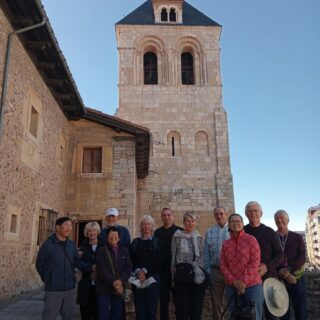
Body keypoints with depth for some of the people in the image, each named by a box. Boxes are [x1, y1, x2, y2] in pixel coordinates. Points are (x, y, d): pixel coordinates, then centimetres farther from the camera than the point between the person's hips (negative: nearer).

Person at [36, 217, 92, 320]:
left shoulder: (71, 244, 5)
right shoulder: (48, 244, -9)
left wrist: (91, 267, -12)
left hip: (70, 288, 5)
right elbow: (39, 264, -1)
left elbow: (78, 262, 1)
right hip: (53, 289, -4)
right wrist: (47, 279, 4)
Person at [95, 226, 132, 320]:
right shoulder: (101, 251, -1)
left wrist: (121, 281, -15)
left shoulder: (124, 251, 9)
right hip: (104, 289, -3)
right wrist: (113, 282, -19)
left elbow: (128, 267, 1)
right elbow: (102, 269, -10)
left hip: (119, 288, 3)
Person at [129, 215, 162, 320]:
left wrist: (145, 270, -12)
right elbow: (131, 261, 3)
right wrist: (138, 271, -13)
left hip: (152, 279, -2)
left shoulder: (157, 242, 5)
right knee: (139, 309, 2)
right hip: (138, 280, 2)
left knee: (151, 308, -1)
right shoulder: (135, 242, 11)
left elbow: (159, 262, -4)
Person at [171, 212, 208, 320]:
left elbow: (202, 257, 12)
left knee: (197, 308, 7)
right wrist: (174, 275, 0)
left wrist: (202, 273, 5)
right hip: (182, 275, -2)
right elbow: (173, 257, 3)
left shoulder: (199, 238, 10)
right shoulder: (177, 236, 2)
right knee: (182, 308, -1)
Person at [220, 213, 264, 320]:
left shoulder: (251, 239, -2)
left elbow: (255, 263, -9)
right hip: (231, 287, 4)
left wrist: (244, 282, -14)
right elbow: (223, 265, 5)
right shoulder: (225, 244, 9)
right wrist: (233, 281, -9)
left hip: (252, 285, -4)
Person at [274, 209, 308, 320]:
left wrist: (289, 269, -19)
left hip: (297, 278, 0)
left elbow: (302, 258, -5)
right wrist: (283, 273, -16)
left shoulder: (297, 237, 3)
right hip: (279, 279, 0)